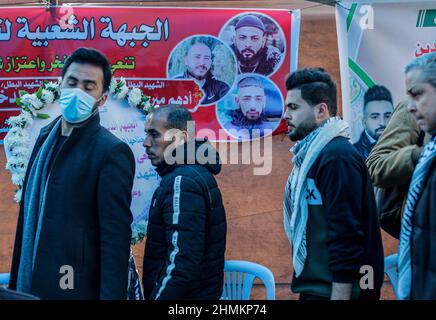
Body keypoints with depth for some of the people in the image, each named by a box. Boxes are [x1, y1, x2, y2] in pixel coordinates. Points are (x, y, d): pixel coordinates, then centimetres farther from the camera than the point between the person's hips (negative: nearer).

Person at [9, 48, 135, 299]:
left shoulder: (112, 152, -13)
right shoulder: (47, 136, 9)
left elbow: (116, 238, -17)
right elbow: (31, 209, 12)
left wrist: (111, 295, -20)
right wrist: (17, 282, 11)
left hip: (74, 288, -6)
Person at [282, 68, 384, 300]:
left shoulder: (337, 156, -17)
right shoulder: (312, 154, 12)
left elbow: (346, 238, -22)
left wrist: (339, 295, -24)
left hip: (336, 290, -9)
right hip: (316, 287, 9)